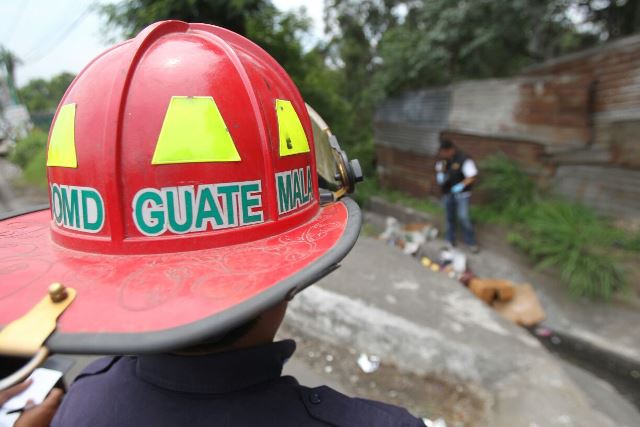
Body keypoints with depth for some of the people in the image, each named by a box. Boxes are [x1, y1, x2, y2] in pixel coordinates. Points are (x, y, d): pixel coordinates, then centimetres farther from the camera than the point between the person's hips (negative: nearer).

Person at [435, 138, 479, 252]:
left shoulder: (464, 159, -20)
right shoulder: (441, 159, -3)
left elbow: (472, 177, -16)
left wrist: (461, 185, -29)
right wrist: (440, 176, -12)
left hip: (461, 193, -5)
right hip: (447, 193, 5)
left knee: (463, 217, -10)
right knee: (449, 217, 14)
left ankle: (471, 241, 8)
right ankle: (450, 239, 31)